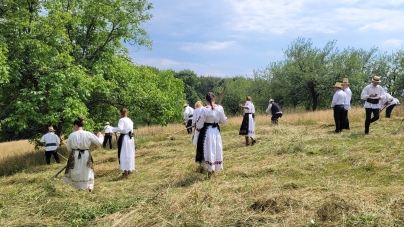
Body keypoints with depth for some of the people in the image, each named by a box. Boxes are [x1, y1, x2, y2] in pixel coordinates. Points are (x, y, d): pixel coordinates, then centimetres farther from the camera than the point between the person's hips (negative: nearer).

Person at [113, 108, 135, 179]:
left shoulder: (121, 120, -12)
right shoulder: (130, 120, 9)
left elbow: (120, 128, -26)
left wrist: (113, 129, -10)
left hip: (124, 138, -7)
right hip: (131, 138, 7)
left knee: (123, 155, 0)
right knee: (129, 154, 18)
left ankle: (125, 172, 0)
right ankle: (129, 170, 31)